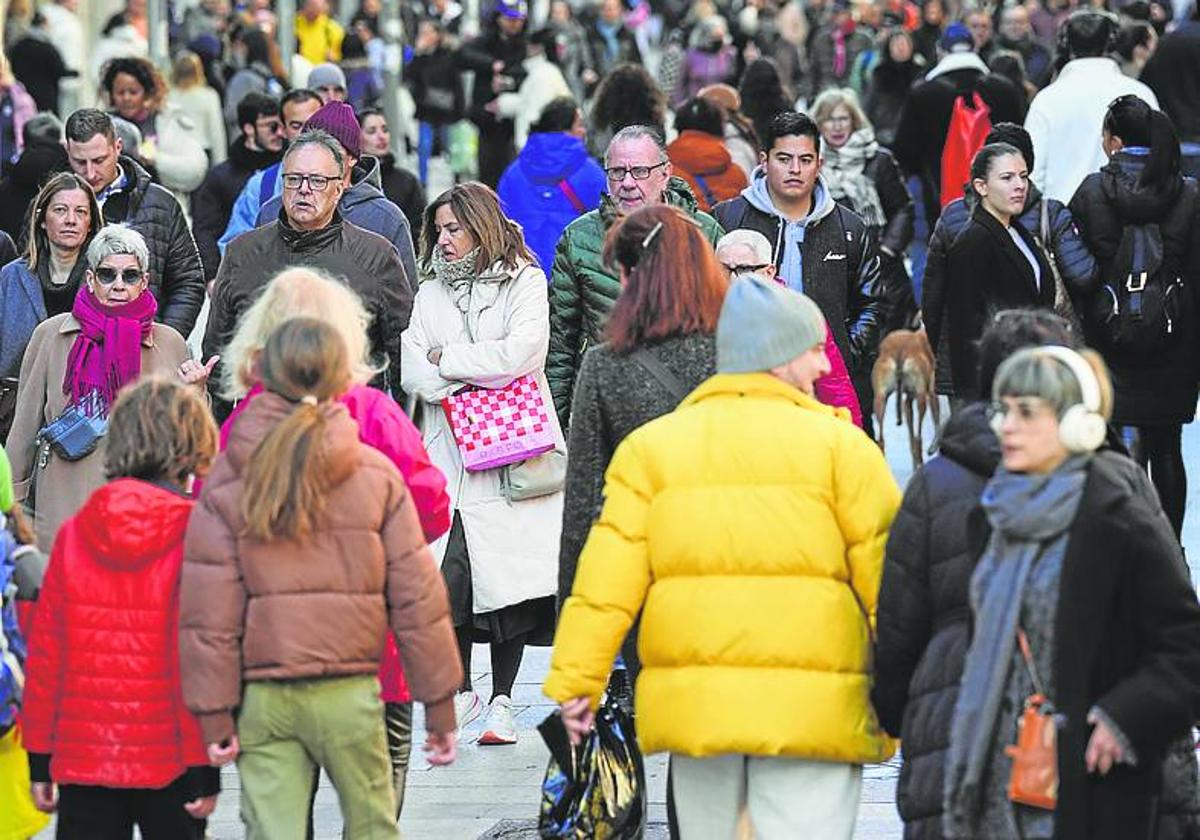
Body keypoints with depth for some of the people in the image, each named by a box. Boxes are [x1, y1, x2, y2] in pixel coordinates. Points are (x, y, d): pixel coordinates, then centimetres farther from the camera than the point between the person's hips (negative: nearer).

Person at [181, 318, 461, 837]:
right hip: (350, 693, 0)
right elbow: (416, 598, 1)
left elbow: (209, 612, -3)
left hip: (264, 697, 0)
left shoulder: (226, 481, 1)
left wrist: (214, 716, 1)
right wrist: (440, 707, 7)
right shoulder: (376, 474, 1)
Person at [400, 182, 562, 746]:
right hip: (448, 458, 3)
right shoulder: (430, 293, 17)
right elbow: (413, 374, 5)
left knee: (509, 577, -5)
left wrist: (446, 359, -3)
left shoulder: (525, 283, 5)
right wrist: (480, 376, -8)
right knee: (448, 578, -8)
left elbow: (521, 352, -11)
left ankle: (502, 700, 4)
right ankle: (461, 690, 8)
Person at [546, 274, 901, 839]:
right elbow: (886, 578, -2)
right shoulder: (839, 446, 0)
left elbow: (607, 577, 1)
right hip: (811, 704, -4)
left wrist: (575, 680, 0)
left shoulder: (652, 446, 9)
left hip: (694, 704, 4)